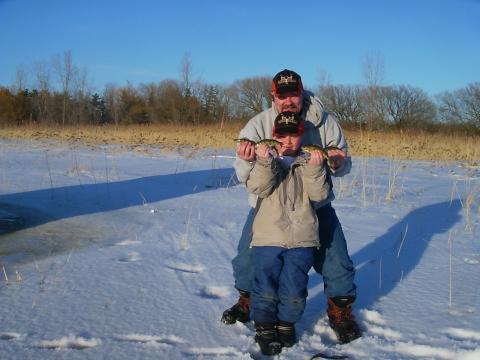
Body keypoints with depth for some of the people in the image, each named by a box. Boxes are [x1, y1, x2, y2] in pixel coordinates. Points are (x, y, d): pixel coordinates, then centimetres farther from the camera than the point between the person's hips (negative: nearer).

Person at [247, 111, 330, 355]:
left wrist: (315, 169, -18)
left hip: (302, 239, 1)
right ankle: (264, 327, 22)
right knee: (266, 287, 2)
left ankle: (287, 323, 27)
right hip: (267, 237, 0)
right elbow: (257, 188, -12)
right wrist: (264, 162, -25)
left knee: (293, 289, 3)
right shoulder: (265, 161, 6)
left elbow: (319, 194, -4)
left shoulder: (309, 163, 8)